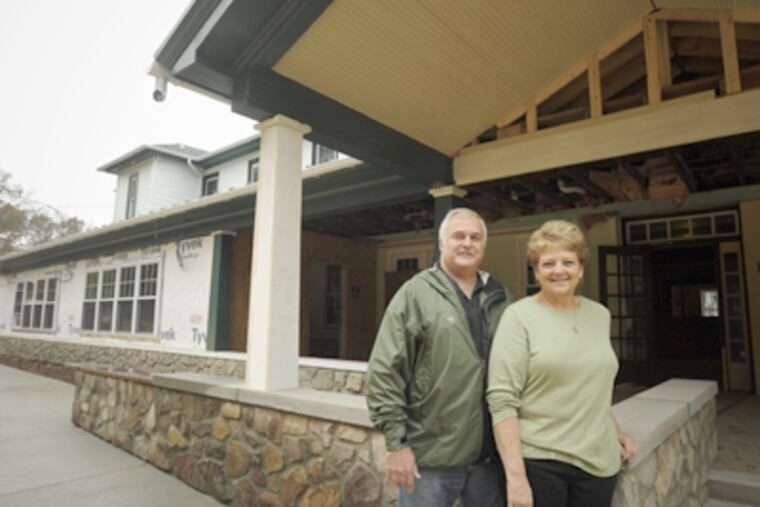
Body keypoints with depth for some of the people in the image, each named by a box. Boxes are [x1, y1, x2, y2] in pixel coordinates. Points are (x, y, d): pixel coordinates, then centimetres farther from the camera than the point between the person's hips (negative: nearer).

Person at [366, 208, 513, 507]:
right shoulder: (415, 294, -7)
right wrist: (396, 441, -11)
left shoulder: (501, 299, 7)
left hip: (490, 456, 4)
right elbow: (384, 371, -10)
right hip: (429, 457, -4)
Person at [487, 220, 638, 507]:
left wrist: (616, 432, 13)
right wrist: (516, 476, -18)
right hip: (537, 461, -4)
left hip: (598, 459, 5)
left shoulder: (599, 314, 7)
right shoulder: (519, 316, -10)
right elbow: (502, 400, -15)